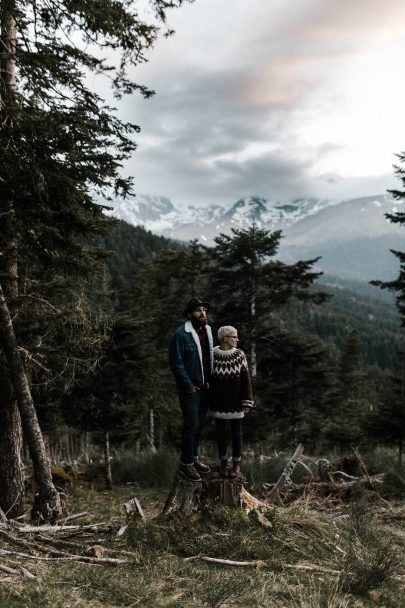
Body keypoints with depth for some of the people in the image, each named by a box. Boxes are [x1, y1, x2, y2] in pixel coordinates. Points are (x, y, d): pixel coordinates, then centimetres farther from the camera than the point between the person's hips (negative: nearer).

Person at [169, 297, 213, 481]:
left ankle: (194, 457, 31)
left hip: (205, 387, 7)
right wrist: (188, 385, -16)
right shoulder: (181, 334, -17)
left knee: (200, 423, 16)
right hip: (190, 388, -7)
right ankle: (185, 464, 14)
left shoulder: (207, 331, 5)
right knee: (191, 425, -1)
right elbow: (176, 362, -18)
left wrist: (210, 381, 7)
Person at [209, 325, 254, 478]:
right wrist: (208, 402, 3)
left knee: (236, 433, 12)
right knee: (221, 432, 14)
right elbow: (208, 379, -1)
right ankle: (223, 461, 31)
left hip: (235, 403, 0)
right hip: (218, 403, 0)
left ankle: (236, 463, 27)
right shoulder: (212, 355, -10)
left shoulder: (239, 355, -9)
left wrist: (247, 402, -7)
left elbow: (246, 380, -5)